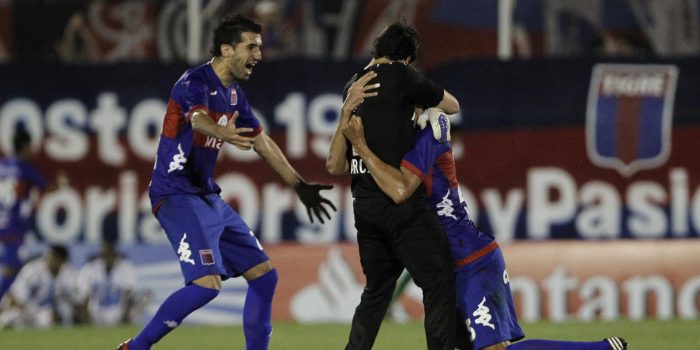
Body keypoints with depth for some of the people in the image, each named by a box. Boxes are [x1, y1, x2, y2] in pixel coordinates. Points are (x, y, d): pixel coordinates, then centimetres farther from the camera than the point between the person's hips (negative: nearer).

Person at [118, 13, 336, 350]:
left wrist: (301, 187, 28)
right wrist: (223, 133, -61)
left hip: (208, 197, 9)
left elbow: (263, 143, 24)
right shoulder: (194, 82, -16)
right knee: (207, 283, -23)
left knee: (264, 274, 9)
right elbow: (198, 119, -38)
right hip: (177, 194, -9)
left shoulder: (234, 94, 11)